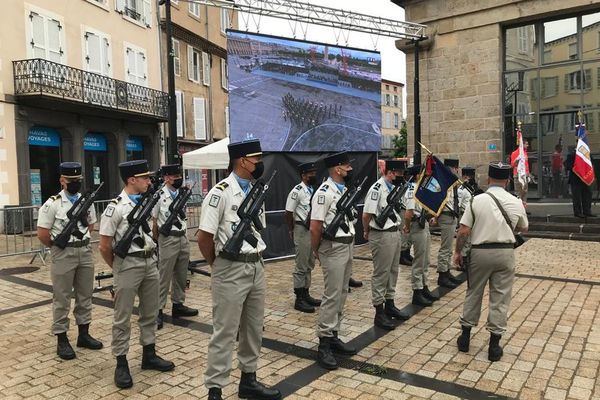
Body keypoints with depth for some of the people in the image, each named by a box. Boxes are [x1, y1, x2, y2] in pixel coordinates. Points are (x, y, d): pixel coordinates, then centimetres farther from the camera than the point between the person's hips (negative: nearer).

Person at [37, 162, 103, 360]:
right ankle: (62, 340, 14)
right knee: (62, 298, 3)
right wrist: (58, 247, 0)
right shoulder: (52, 204, -11)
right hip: (63, 254, -5)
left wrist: (81, 242, 9)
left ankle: (84, 334, 24)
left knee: (85, 295, 12)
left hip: (86, 252, 5)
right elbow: (42, 234, -10)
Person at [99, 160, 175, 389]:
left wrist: (150, 257, 14)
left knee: (150, 313, 15)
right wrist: (118, 268, 2)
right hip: (128, 265, -7)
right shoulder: (115, 208, -15)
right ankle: (121, 364, 17)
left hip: (151, 263, 7)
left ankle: (149, 355, 29)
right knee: (122, 317, 5)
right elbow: (104, 246, -11)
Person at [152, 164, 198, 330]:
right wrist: (159, 241, -2)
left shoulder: (182, 194, 8)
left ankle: (178, 305, 27)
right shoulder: (159, 195, -12)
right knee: (164, 277, -1)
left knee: (181, 275, 14)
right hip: (168, 240, -7)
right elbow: (153, 222, -7)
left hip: (184, 238, 7)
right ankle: (157, 310, 8)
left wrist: (185, 235, 13)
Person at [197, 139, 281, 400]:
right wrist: (219, 267, 0)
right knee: (224, 332, 2)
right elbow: (204, 237, -13)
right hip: (231, 270, -7)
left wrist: (256, 260, 12)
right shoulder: (220, 193, -15)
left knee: (254, 329, 16)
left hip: (257, 267, 7)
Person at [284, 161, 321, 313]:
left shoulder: (314, 190, 9)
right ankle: (299, 299, 9)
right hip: (302, 230, -8)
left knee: (310, 265, 14)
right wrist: (292, 230, -3)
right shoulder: (297, 191, -14)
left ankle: (306, 294, 25)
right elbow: (288, 213, -11)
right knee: (301, 266, 0)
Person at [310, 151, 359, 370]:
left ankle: (334, 336, 24)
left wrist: (350, 243, 14)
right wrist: (316, 251, -7)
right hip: (334, 249, -9)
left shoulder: (345, 189, 12)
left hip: (348, 246, 9)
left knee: (342, 294, 13)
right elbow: (315, 227, -19)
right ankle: (324, 344, 5)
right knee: (332, 296, -5)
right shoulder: (324, 192, -17)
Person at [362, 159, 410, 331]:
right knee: (381, 274, 0)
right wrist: (367, 232, -3)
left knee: (393, 271, 17)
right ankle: (379, 313, 10)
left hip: (395, 233, 9)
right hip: (382, 236, -9)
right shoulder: (377, 188, -19)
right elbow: (366, 215, -18)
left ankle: (390, 305, 32)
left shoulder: (394, 187, 10)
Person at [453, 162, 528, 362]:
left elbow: (463, 231, -12)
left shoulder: (477, 200, -10)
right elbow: (523, 228, 14)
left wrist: (457, 251, 1)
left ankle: (465, 337, 24)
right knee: (500, 298, 9)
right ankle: (494, 344, 15)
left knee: (473, 294, 14)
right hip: (505, 252, 1)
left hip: (480, 252, -1)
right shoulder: (516, 202, -2)